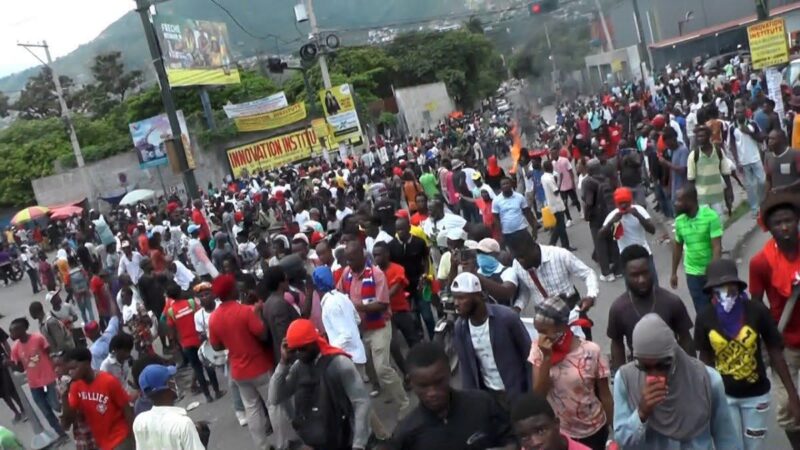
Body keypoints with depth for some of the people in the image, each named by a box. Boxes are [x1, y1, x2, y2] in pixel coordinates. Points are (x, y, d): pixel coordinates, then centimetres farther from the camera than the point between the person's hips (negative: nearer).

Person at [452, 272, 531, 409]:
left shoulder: (506, 317, -21)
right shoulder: (459, 327, -8)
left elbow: (528, 354, -12)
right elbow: (465, 366, 2)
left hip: (515, 391, -4)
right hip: (486, 392, 4)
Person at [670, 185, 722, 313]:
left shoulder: (711, 216, -16)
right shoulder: (679, 221, -1)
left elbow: (717, 247, -18)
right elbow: (677, 247, 12)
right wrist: (674, 273, 16)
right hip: (693, 274, 3)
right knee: (702, 312, 5)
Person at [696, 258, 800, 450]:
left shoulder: (757, 312, -17)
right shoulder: (705, 319, -14)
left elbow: (776, 354, -8)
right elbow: (706, 359, 0)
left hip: (756, 395, 0)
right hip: (723, 396, 0)